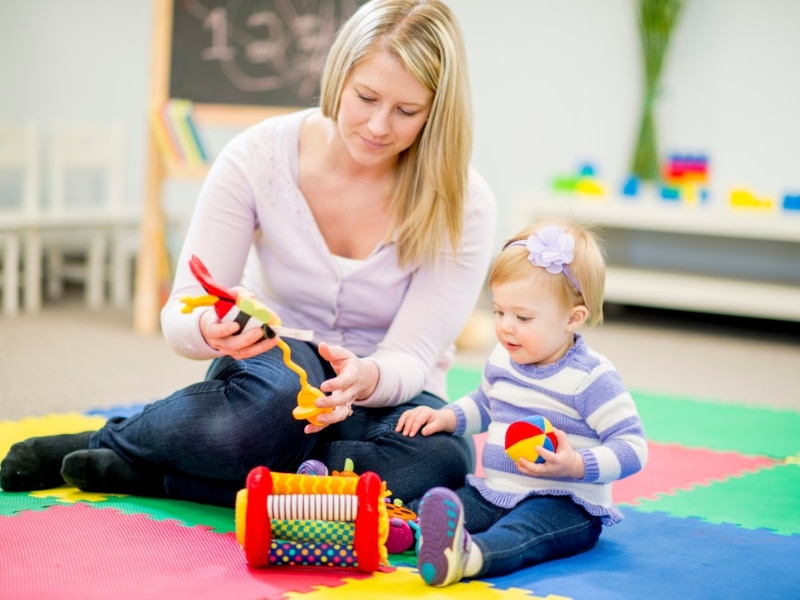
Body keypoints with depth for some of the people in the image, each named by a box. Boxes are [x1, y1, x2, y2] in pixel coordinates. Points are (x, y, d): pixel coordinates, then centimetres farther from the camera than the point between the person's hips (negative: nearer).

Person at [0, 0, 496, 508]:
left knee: (444, 459, -35)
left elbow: (411, 360, -17)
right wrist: (211, 329, -39)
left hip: (381, 394, 2)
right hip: (267, 367, -1)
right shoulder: (260, 156, -13)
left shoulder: (463, 204, -14)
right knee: (278, 395, -40)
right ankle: (105, 442, -10)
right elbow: (180, 317, -14)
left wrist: (367, 377, -42)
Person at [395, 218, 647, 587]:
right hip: (492, 493, 8)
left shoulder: (590, 377, -13)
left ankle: (466, 555, -69)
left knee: (519, 532, -40)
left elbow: (632, 447, -16)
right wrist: (447, 418, 13)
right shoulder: (502, 360, 9)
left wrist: (576, 466, -30)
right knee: (429, 505, -15)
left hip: (564, 505, -8)